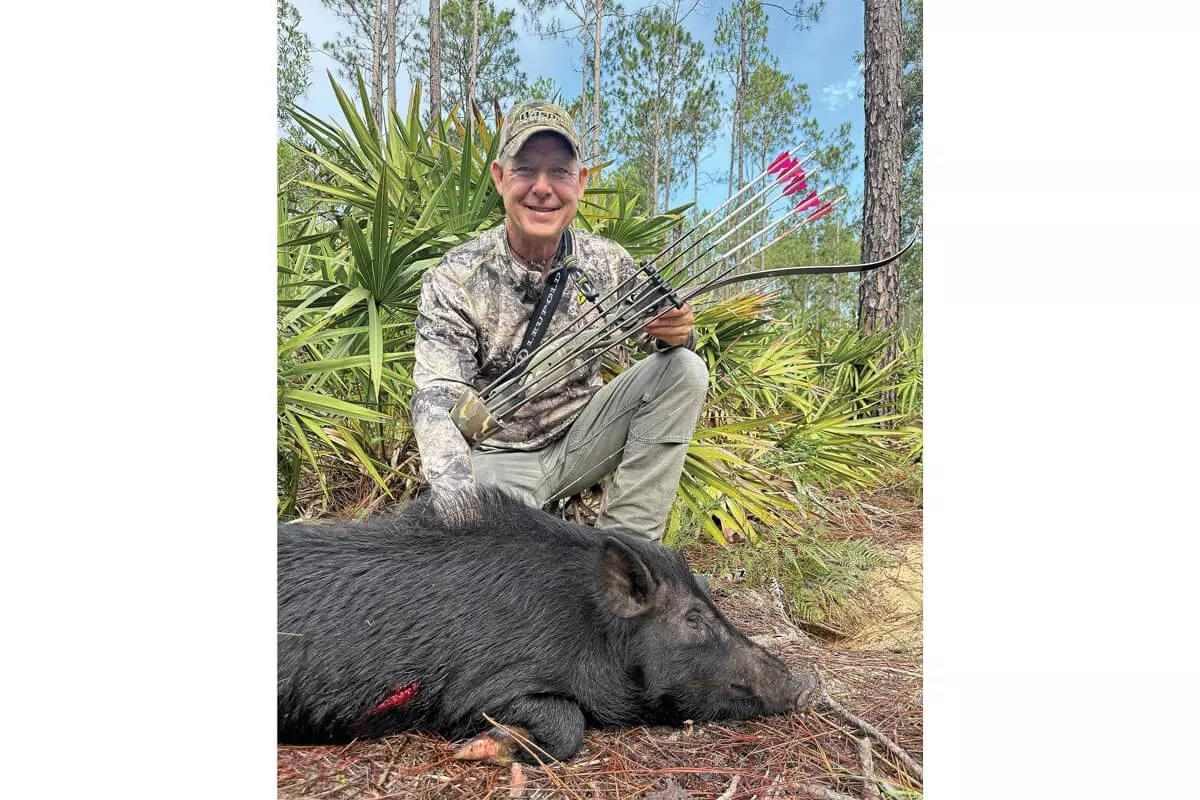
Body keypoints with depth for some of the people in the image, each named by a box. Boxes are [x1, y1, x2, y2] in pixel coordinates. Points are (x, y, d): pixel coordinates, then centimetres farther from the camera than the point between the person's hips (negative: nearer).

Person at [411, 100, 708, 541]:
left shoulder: (608, 262, -4)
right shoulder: (453, 280, -15)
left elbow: (662, 340, 3)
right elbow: (437, 402, -22)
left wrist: (676, 334, -26)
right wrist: (463, 512, -41)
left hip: (579, 439, 5)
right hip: (496, 458, -4)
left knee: (684, 370, -15)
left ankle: (624, 545, -12)